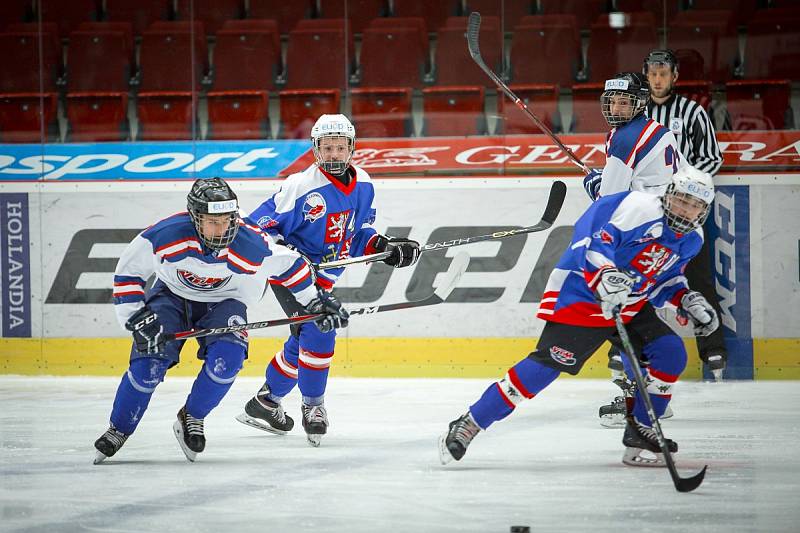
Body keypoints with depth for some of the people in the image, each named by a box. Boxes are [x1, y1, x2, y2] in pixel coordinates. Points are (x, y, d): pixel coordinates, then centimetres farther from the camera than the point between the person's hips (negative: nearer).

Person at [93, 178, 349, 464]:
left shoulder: (251, 245, -29)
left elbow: (289, 264, -8)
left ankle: (191, 419, -2)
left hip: (223, 301, 1)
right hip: (171, 297, -1)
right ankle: (118, 431, 4)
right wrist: (136, 318, -22)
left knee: (227, 358, -26)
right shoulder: (166, 235, -31)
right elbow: (127, 272, -16)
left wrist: (315, 301, -4)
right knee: (148, 364, -18)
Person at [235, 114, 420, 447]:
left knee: (304, 339, 17)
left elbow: (359, 234, 12)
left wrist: (385, 246, -4)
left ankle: (266, 401, 34)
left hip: (322, 277, 8)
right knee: (318, 330, -22)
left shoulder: (362, 186, 0)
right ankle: (313, 405, -6)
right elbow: (259, 226, -20)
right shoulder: (302, 187, -23)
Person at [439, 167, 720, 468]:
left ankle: (640, 432, 9)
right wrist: (604, 277, -38)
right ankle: (468, 425, -13)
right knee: (546, 364, -17)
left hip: (631, 307, 8)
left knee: (671, 354, -7)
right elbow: (589, 240, -24)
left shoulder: (691, 239, 7)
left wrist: (686, 300, 4)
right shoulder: (640, 208, -19)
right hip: (581, 297, -8)